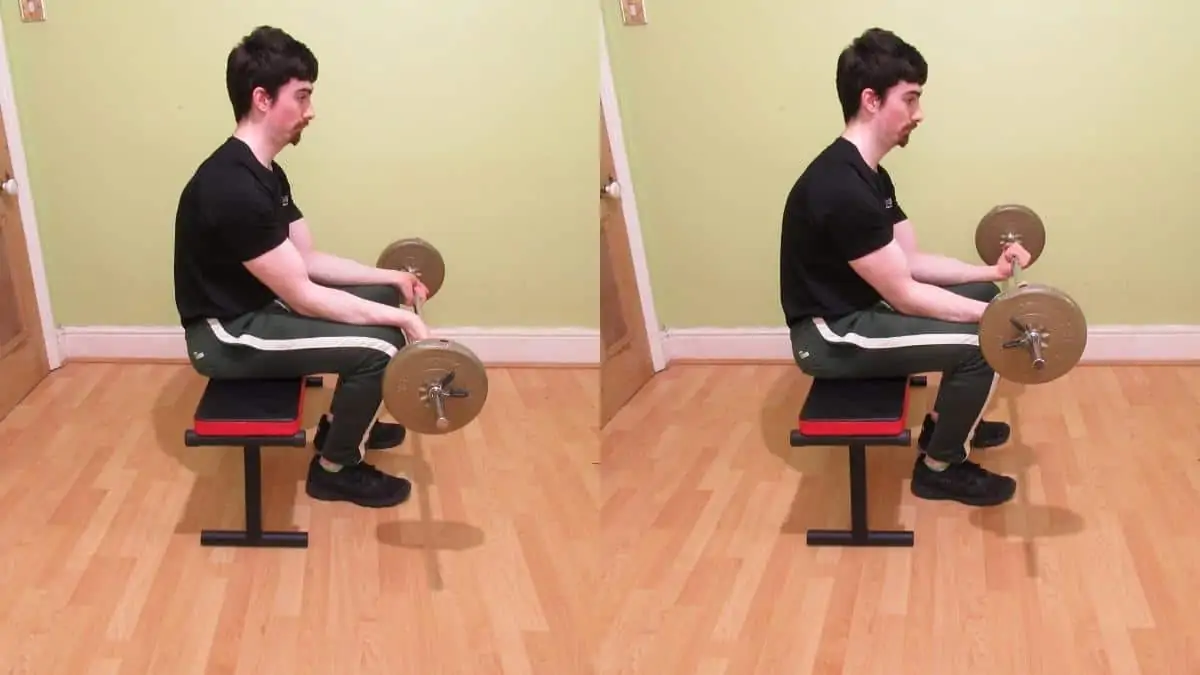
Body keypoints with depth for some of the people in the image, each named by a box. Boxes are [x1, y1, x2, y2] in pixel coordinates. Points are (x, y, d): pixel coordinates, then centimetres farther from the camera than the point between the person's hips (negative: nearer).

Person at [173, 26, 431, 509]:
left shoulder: (264, 173, 4)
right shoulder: (233, 189, -29)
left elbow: (308, 260, 12)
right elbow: (303, 297, -26)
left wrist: (392, 280, 5)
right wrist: (399, 318, -23)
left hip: (258, 307, 10)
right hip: (226, 333, -10)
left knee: (382, 300, 13)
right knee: (379, 345, -20)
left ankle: (342, 424, 27)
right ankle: (334, 468, 1)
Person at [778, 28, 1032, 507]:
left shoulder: (867, 174, 6)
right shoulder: (843, 189, -28)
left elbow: (911, 261, 11)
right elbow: (904, 295, -24)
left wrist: (990, 272, 3)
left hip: (857, 309, 11)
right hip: (829, 333, -11)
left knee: (981, 294, 16)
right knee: (981, 345, -19)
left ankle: (945, 423, 28)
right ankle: (939, 467, 2)